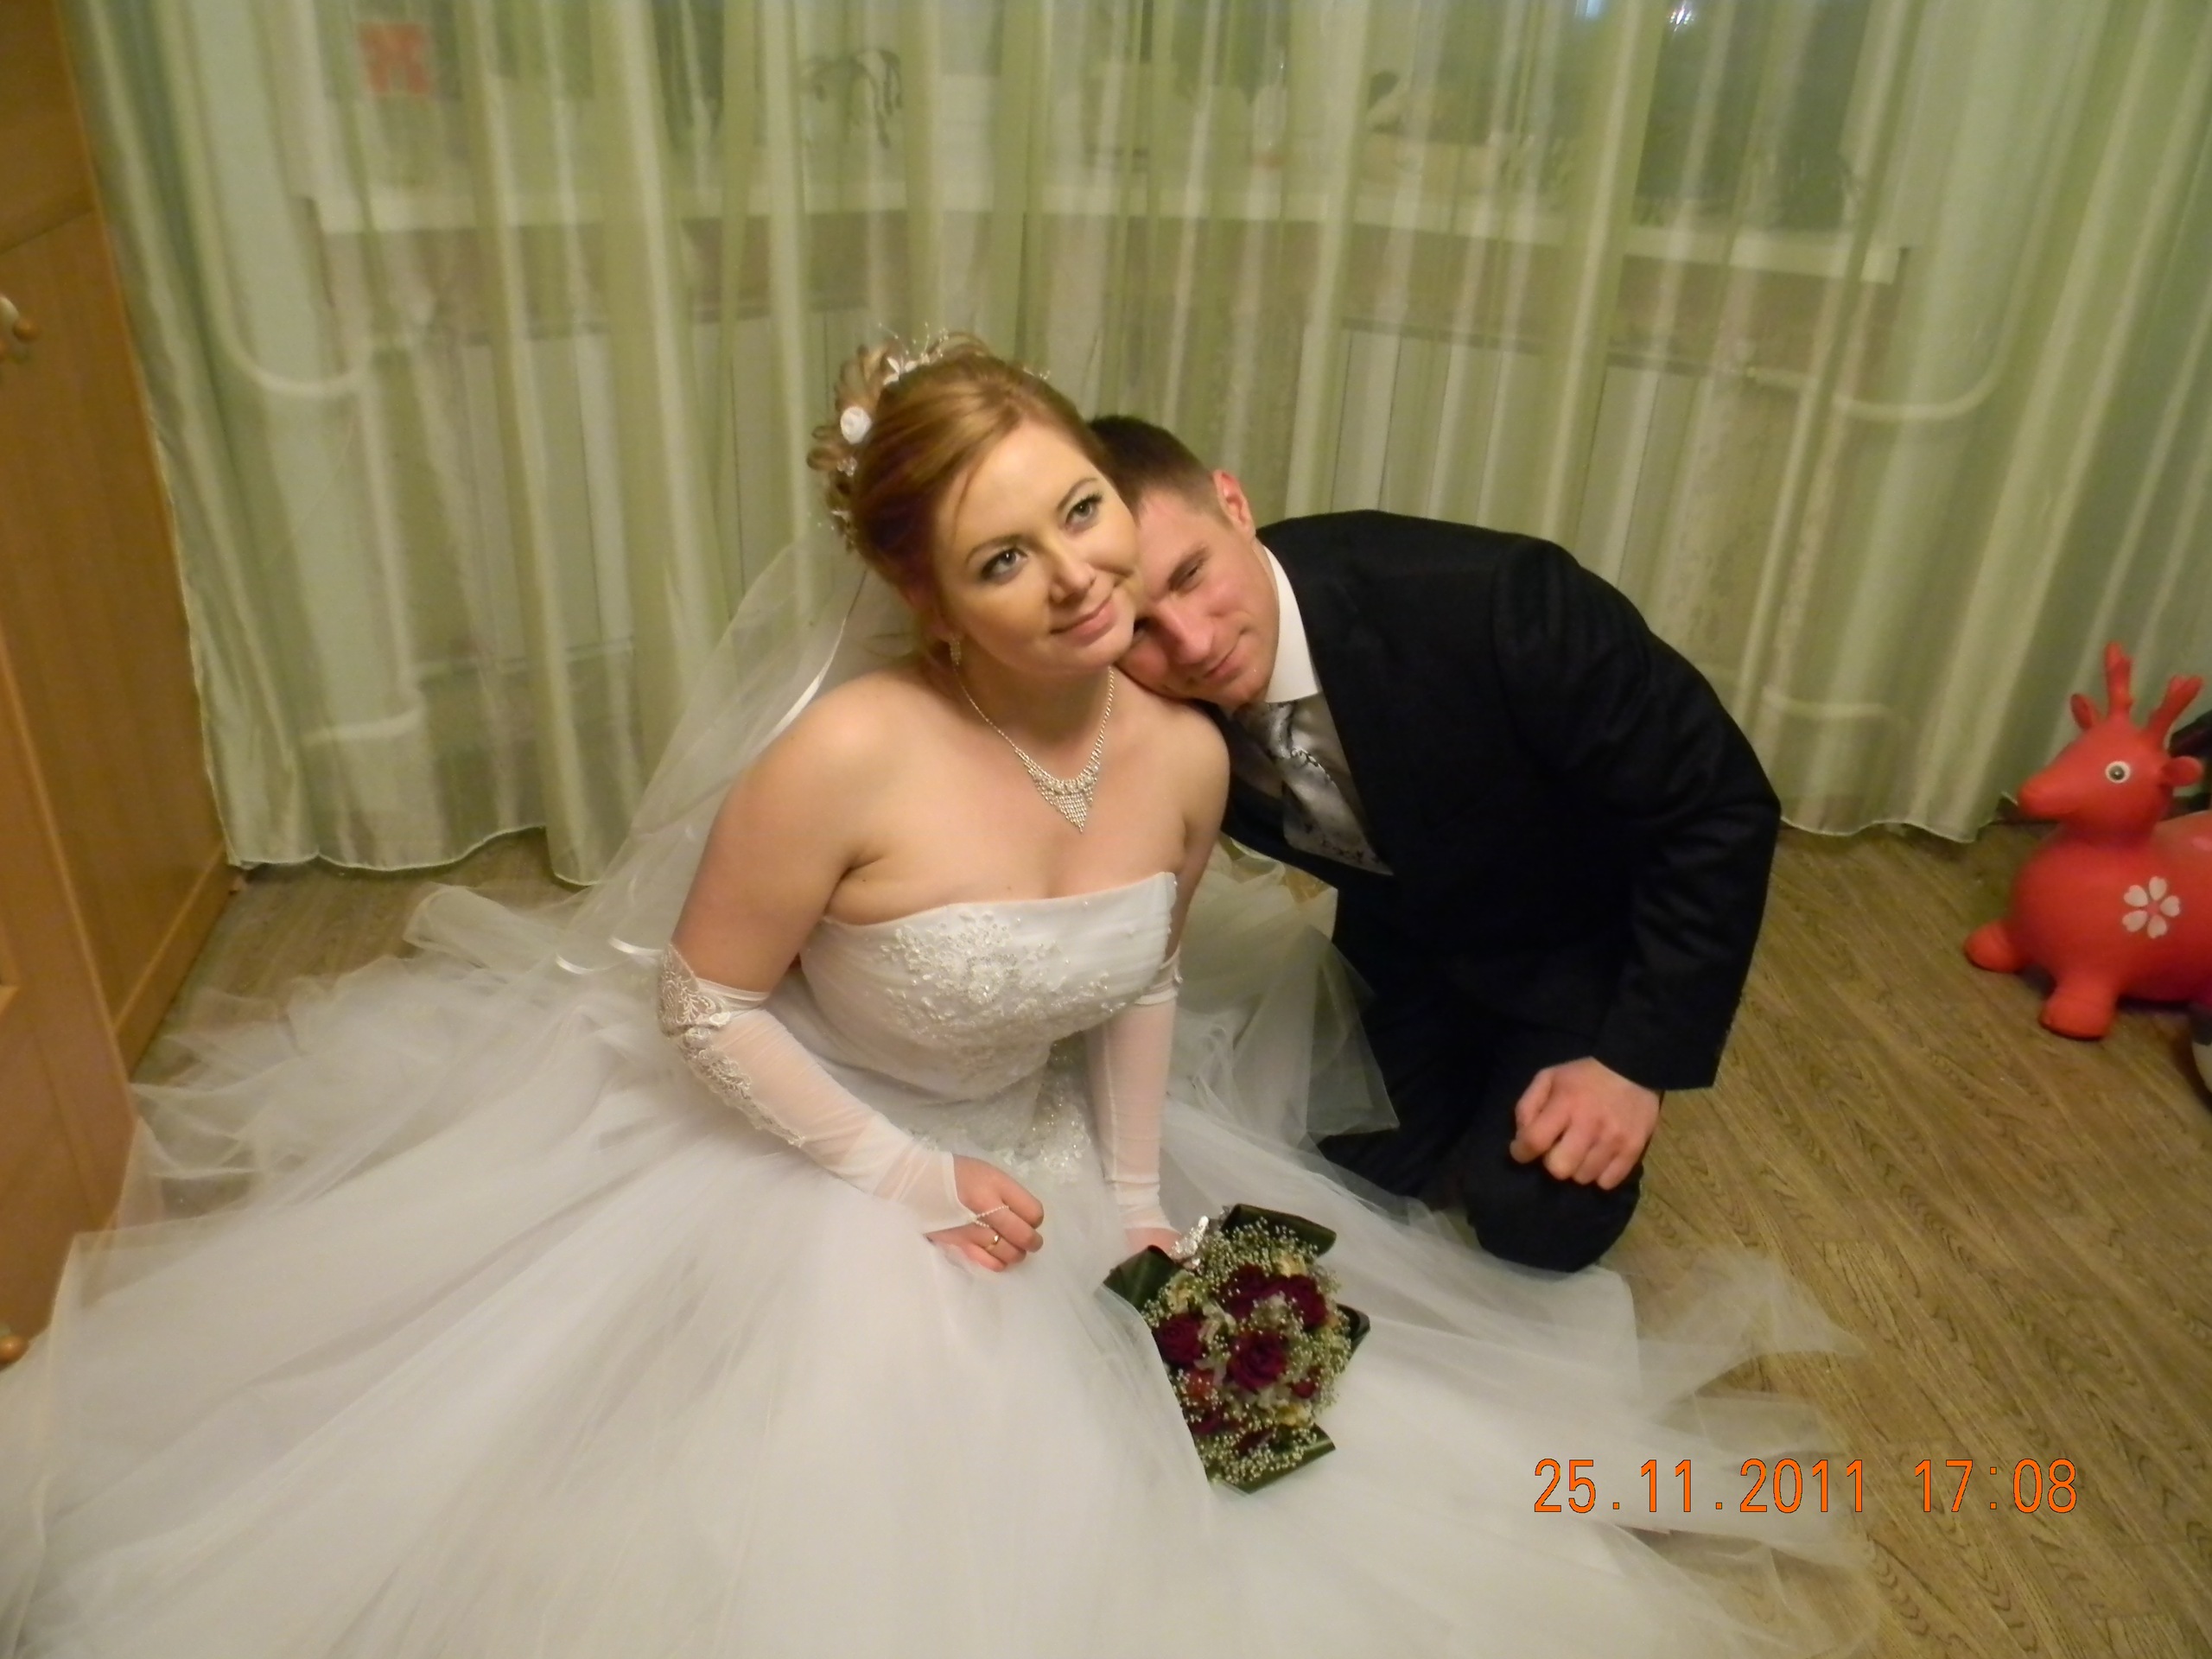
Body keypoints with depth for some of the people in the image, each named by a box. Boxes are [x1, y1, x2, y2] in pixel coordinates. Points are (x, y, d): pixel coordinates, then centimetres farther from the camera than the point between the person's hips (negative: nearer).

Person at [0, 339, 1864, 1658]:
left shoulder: (1183, 753, -17)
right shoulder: (849, 754, -34)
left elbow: (1143, 985, 1)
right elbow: (703, 1003, -19)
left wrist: (1139, 1200, -5)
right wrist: (906, 1178, -20)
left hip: (1047, 1154, 5)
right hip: (805, 1155, -4)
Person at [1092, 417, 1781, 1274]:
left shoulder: (1488, 600, -39)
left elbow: (1720, 805, -27)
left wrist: (1638, 1059, -24)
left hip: (1585, 930, -4)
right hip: (1401, 929, 4)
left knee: (1531, 1216, -15)